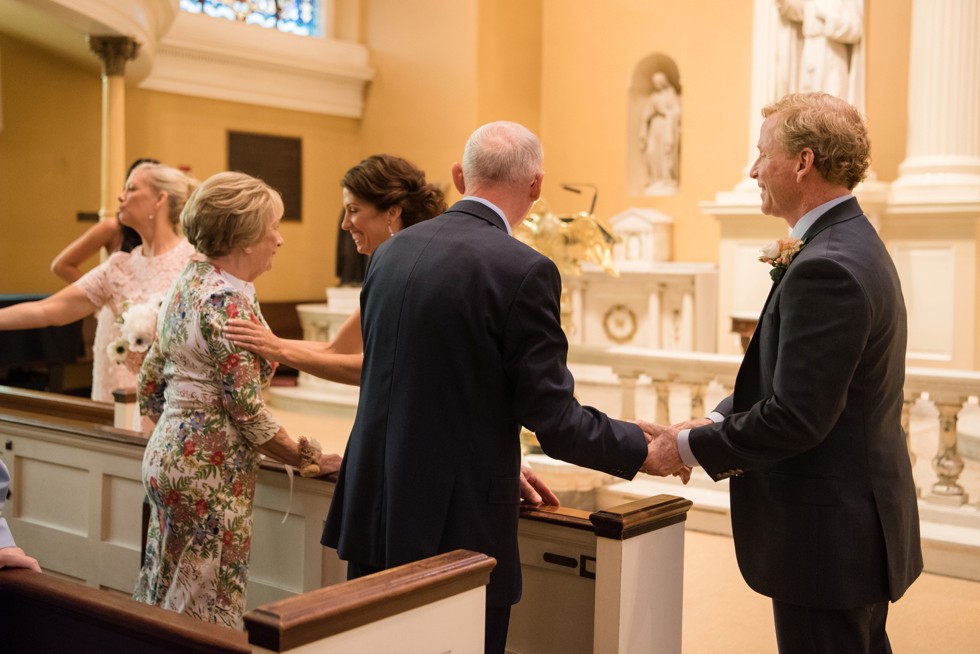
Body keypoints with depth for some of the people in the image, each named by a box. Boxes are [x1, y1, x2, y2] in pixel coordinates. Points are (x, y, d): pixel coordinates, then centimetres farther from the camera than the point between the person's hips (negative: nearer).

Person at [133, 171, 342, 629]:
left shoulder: (188, 283, 8)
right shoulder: (228, 300, -19)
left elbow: (150, 386, 15)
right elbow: (249, 414, -18)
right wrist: (309, 459, -7)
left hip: (165, 454, 9)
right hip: (210, 471, -9)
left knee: (168, 601, 18)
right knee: (207, 618, 2)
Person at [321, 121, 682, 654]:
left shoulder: (390, 252, 5)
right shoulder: (524, 271, -16)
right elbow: (553, 418, -15)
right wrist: (645, 448, 2)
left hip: (374, 511, 6)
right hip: (457, 525, -6)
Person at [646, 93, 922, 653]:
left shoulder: (826, 267, -24)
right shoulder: (854, 242, 9)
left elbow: (796, 417, -26)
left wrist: (693, 447, -13)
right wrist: (715, 422, 1)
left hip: (828, 538, -10)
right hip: (862, 522, 10)